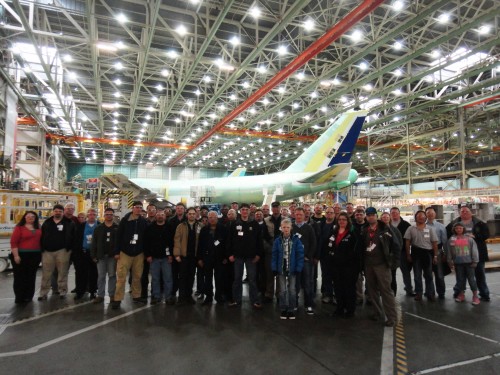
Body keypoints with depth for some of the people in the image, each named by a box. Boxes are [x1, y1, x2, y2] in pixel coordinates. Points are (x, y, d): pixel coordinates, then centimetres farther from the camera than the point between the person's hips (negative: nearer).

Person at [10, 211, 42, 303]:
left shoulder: (38, 228, 9)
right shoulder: (19, 228, -5)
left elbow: (41, 240, 14)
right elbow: (13, 242, -10)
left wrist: (41, 252, 8)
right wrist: (16, 255, -15)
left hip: (35, 255, 5)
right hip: (21, 255, -5)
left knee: (31, 277, 11)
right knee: (20, 277, 3)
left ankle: (28, 296, 21)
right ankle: (19, 297, 11)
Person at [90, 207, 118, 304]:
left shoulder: (117, 228, 2)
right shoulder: (98, 228, 7)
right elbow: (94, 243, 6)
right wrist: (93, 255, -1)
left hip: (112, 256, -2)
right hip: (101, 256, 2)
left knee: (112, 275, 6)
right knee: (101, 276, 5)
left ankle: (112, 295, 13)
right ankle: (100, 295, 11)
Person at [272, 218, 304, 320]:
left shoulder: (296, 240, -6)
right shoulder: (277, 241, -2)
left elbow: (300, 254, -6)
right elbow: (274, 255, 1)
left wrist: (298, 268, -10)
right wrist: (274, 268, -5)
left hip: (292, 269, -1)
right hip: (281, 268, 1)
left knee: (292, 290, 8)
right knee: (282, 290, 8)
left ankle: (291, 310, 21)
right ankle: (283, 310, 21)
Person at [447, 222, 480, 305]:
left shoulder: (469, 238, -2)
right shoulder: (451, 239, 2)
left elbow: (474, 250, -1)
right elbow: (449, 252, 8)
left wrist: (475, 261, -3)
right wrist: (450, 262, 9)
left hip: (469, 262, -2)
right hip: (458, 263, 2)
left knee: (471, 278, 2)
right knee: (460, 278, 10)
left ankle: (475, 295, 11)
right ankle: (461, 294, 23)